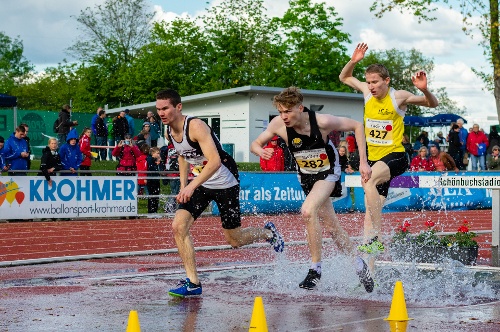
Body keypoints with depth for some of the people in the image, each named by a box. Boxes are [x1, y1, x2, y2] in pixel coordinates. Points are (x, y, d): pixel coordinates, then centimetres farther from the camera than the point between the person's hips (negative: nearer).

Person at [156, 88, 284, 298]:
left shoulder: (195, 127, -27)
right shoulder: (169, 132, -2)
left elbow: (215, 161, -36)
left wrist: (192, 186, -44)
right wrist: (183, 187, 11)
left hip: (225, 183, -7)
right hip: (201, 184, 7)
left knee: (234, 241, 4)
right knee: (178, 226, -13)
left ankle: (267, 233, 37)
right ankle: (193, 283, -6)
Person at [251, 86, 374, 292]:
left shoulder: (322, 122, -29)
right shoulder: (278, 124, -20)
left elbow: (357, 126, -16)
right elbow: (255, 144, -7)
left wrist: (363, 161, -18)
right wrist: (260, 151, -33)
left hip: (328, 173, -5)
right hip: (306, 175, 5)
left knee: (308, 211, -29)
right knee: (331, 227, 11)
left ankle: (315, 268, -17)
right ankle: (359, 266, 31)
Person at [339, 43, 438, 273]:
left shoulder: (398, 97, -8)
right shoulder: (367, 91, 6)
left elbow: (433, 104, -3)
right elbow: (344, 78, 20)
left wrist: (424, 89, -23)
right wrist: (353, 61, 2)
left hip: (394, 156, -6)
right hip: (373, 158, 6)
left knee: (368, 182, -36)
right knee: (371, 209, 0)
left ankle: (374, 239, -34)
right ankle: (369, 271, 0)